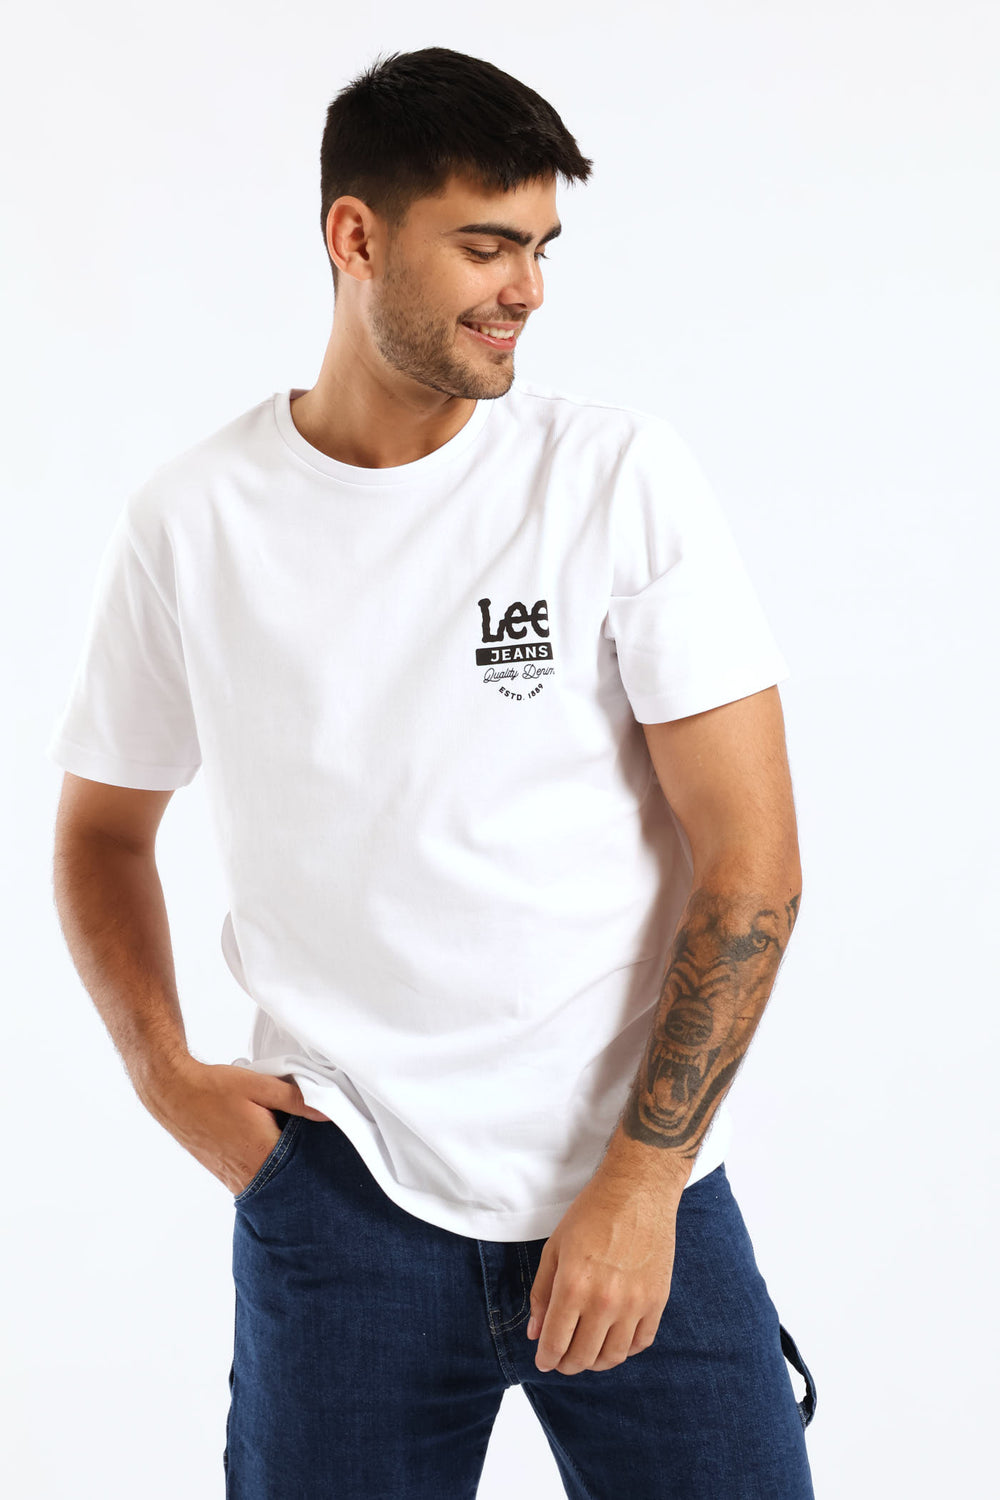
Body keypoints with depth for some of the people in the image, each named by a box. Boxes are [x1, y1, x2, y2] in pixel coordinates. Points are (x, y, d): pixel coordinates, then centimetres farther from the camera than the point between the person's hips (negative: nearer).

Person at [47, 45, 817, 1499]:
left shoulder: (624, 475, -5)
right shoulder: (192, 521, 0)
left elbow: (751, 850, -7)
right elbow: (103, 825, 13)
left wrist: (640, 1176, -11)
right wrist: (165, 1071, -2)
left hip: (638, 1184, 0)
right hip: (343, 1186, 1)